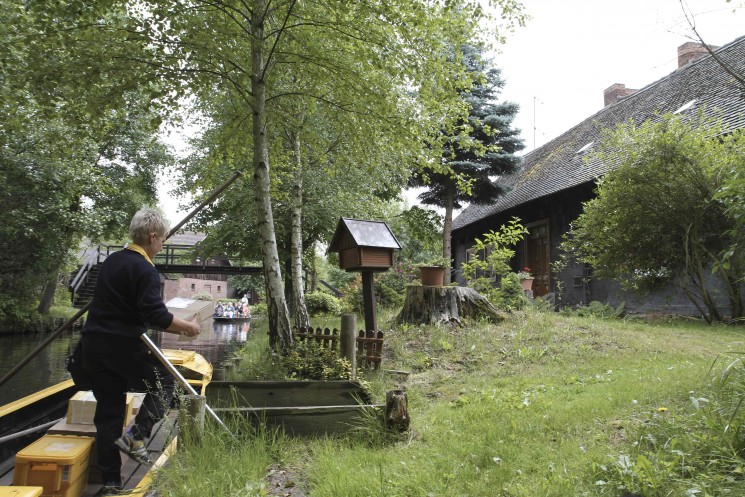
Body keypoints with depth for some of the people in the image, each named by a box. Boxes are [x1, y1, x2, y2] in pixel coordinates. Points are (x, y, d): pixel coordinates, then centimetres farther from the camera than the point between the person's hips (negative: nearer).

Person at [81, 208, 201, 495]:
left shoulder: (112, 261, 14)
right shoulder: (144, 269, -14)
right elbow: (156, 315, -20)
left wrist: (173, 327, 19)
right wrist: (187, 327, -3)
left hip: (94, 344, 8)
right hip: (124, 345, -8)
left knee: (108, 412, 12)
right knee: (163, 384, 15)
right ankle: (137, 436, -2)